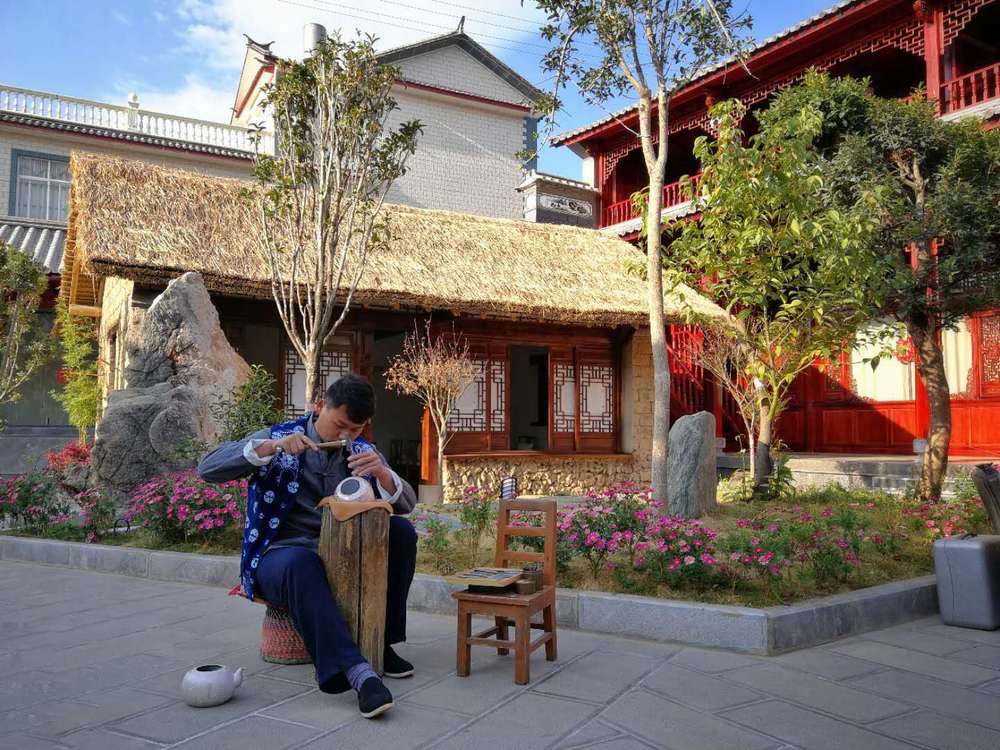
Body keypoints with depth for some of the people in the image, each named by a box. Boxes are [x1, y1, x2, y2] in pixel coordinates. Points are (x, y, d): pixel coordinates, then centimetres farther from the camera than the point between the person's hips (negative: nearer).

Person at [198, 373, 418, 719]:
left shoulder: (364, 452, 7)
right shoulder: (278, 437, -2)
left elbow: (406, 505, 0)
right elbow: (207, 468, -13)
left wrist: (381, 473, -21)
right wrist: (271, 447, -26)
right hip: (281, 555, -4)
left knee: (402, 530, -19)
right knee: (301, 563, -39)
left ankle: (382, 640, -11)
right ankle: (357, 671, -45)